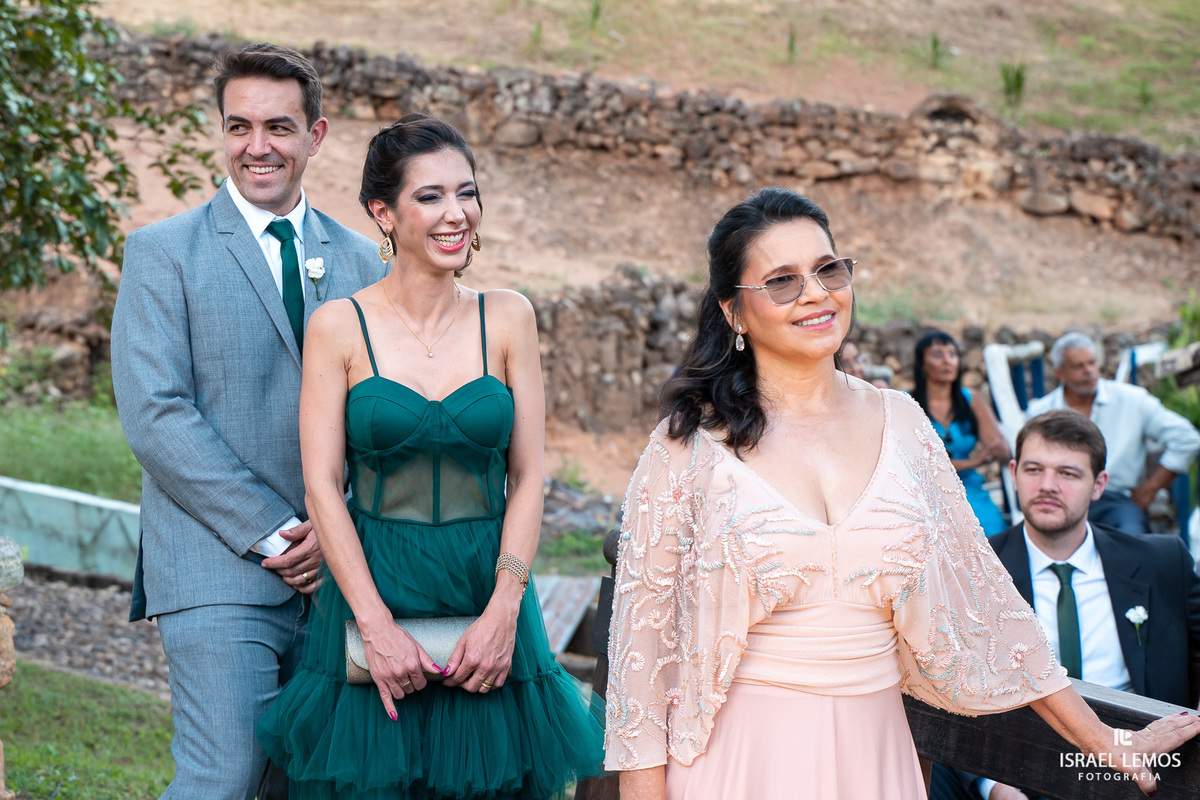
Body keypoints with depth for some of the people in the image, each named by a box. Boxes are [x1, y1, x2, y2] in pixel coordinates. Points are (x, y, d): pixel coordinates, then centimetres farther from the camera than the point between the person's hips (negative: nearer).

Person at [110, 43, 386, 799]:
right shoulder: (163, 251, 0)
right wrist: (272, 535, -13)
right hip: (221, 574, -4)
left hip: (334, 569, 4)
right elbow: (155, 415, -9)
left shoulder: (360, 259, 13)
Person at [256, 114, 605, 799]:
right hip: (372, 588, -2)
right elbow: (323, 487, -6)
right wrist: (378, 626, -14)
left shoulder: (508, 317, 2)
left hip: (490, 594, 2)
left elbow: (529, 476, 0)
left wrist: (503, 612, -10)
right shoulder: (339, 326, -4)